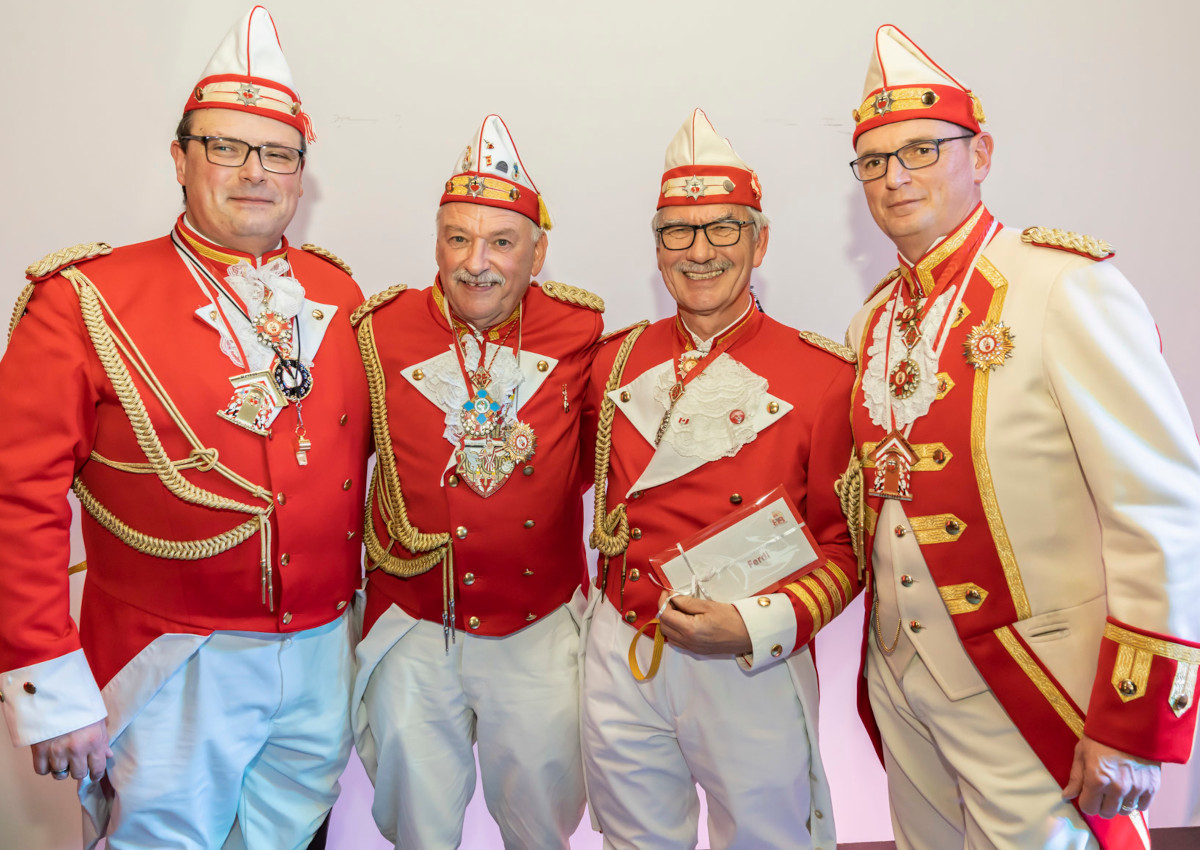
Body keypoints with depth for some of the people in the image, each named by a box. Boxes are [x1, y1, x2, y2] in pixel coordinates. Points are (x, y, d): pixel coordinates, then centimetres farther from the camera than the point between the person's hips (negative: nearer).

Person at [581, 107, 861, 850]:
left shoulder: (823, 375, -9)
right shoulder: (617, 362, 2)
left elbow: (846, 544, -7)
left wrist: (759, 627, -18)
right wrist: (611, 605, 5)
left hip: (751, 672, -3)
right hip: (620, 660, 4)